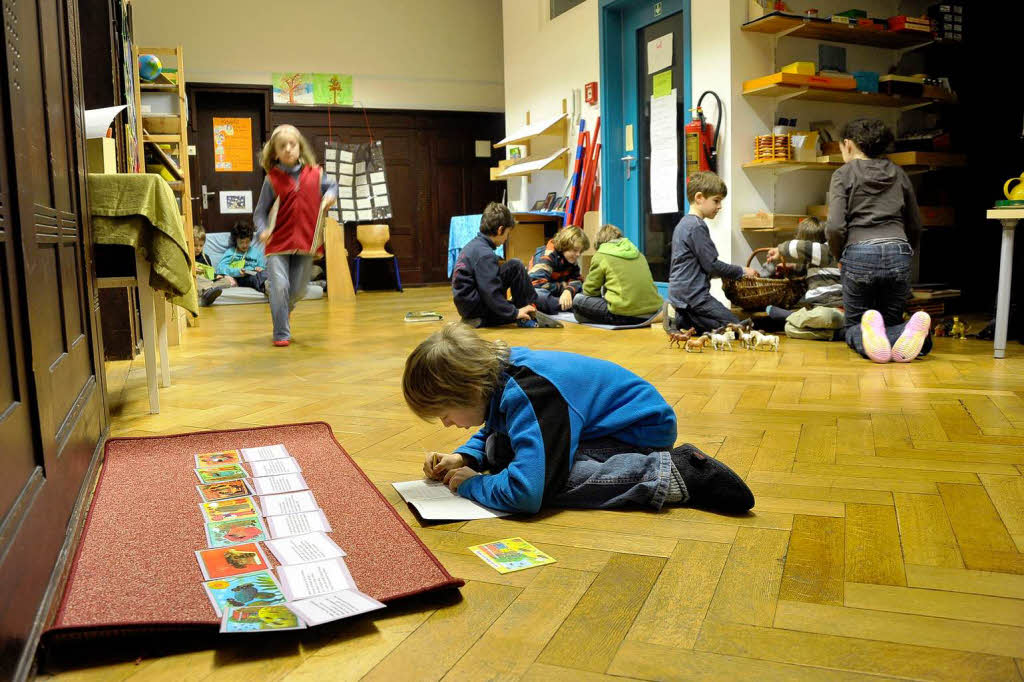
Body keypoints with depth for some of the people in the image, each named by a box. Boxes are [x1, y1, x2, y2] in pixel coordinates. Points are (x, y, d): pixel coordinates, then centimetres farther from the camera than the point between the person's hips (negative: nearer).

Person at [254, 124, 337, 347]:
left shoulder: (314, 174, 3)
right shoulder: (272, 179, -2)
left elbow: (332, 185, 24)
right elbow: (260, 211, 1)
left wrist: (330, 195, 1)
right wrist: (263, 230, -17)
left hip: (306, 242, 2)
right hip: (279, 242, -2)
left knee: (298, 290, 11)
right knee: (280, 286, -13)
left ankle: (284, 312, 45)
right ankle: (281, 334, 1)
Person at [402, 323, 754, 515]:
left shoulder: (526, 395, -33)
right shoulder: (495, 370, -5)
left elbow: (524, 493, -41)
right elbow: (488, 434, 17)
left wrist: (471, 484, -21)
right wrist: (463, 458, -4)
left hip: (644, 430, -10)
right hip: (598, 425, 10)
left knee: (542, 474, -30)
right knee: (497, 450, 2)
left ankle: (669, 473, -19)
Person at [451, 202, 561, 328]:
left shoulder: (474, 244, 11)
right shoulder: (485, 254, -18)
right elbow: (491, 293, -23)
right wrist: (515, 312, -15)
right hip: (474, 309, -10)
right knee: (515, 267, -11)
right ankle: (528, 318, -6)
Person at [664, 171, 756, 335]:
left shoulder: (684, 223, 16)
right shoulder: (697, 226, -15)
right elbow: (711, 265, -15)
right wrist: (742, 271, -1)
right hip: (692, 295, -10)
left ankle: (678, 318, 4)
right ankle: (679, 321, -9)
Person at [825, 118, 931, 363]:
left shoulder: (843, 174, 4)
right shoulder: (898, 173, 18)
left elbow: (835, 227, -8)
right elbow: (915, 227, 20)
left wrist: (840, 256, 10)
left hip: (859, 254, -3)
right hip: (898, 253, 4)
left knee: (854, 326, 13)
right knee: (892, 323, 19)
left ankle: (868, 340, -26)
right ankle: (908, 334, -20)